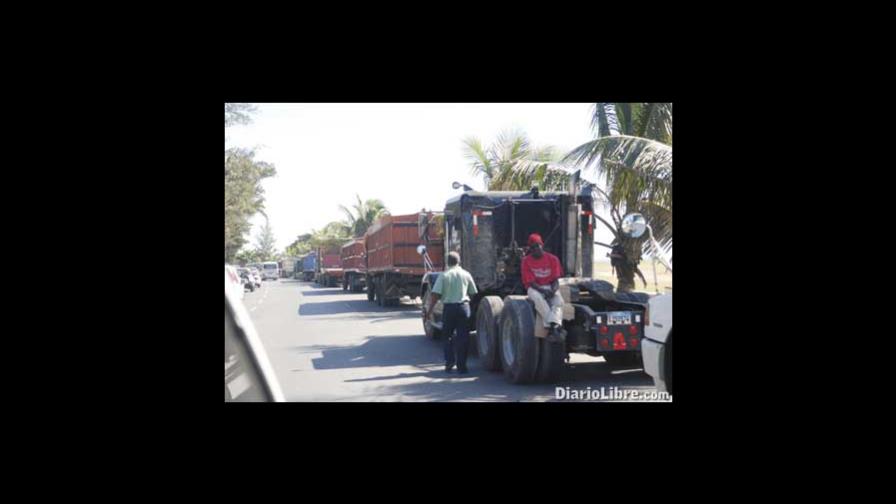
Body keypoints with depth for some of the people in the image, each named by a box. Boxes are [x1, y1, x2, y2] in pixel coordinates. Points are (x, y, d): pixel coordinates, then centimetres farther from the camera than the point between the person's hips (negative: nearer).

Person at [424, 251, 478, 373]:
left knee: (448, 336, 16)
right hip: (463, 307, 1)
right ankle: (461, 366, 6)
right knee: (463, 337, 6)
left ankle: (449, 362, 10)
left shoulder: (444, 276, -4)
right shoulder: (466, 275, 1)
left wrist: (428, 310, -5)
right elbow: (473, 293, 5)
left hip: (449, 308, 0)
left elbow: (435, 295, -10)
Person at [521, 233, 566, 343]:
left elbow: (556, 280, 1)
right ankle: (556, 327, -46)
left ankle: (553, 327, -52)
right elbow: (531, 282, -8)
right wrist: (543, 291, -25)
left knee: (559, 301, -31)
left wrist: (553, 290, -22)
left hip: (551, 287, 2)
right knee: (538, 298, -37)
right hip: (535, 288, -2)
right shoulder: (526, 261, -2)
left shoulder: (552, 259, 3)